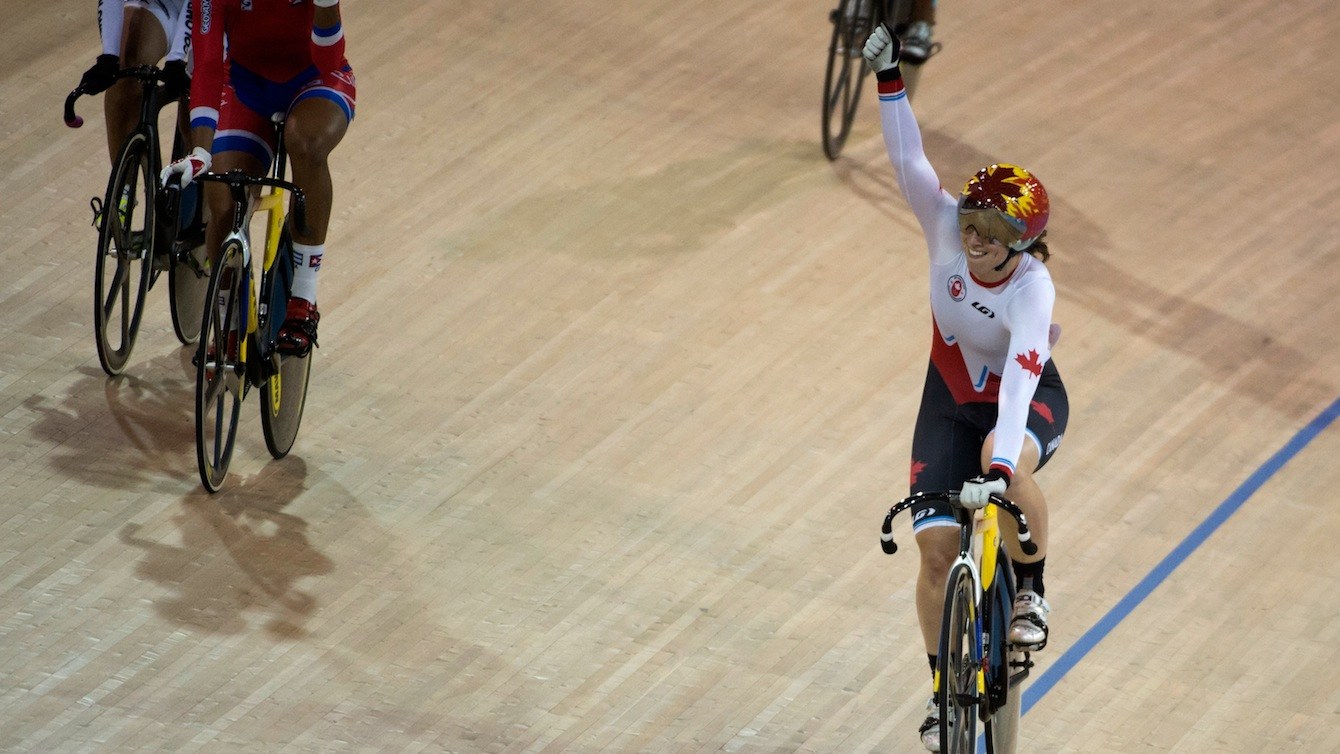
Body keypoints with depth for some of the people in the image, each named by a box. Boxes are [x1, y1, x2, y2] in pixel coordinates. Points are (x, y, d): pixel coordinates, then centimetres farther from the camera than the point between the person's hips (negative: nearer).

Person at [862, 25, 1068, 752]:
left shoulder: (1032, 289, -33)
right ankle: (944, 687, 15)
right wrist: (888, 78, -35)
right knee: (937, 548, -6)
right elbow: (909, 162, -27)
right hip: (952, 397, 4)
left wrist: (1001, 463, -57)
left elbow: (1019, 381, -45)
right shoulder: (948, 227, -22)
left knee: (1005, 462, -40)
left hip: (1027, 400, -4)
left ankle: (1030, 591, -13)